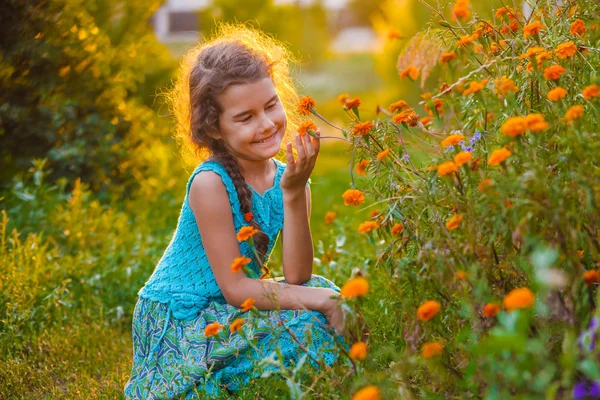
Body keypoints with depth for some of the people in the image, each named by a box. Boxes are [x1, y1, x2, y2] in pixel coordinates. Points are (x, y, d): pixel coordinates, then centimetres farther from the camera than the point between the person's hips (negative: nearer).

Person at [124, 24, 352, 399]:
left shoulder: (287, 178, -3)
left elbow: (296, 277, -14)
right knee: (303, 326, -21)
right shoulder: (211, 184, -22)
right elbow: (235, 289, -21)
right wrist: (318, 298, -24)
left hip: (232, 310, 7)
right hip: (177, 323, -7)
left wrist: (293, 194, -23)